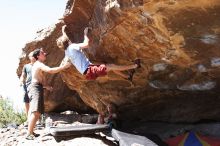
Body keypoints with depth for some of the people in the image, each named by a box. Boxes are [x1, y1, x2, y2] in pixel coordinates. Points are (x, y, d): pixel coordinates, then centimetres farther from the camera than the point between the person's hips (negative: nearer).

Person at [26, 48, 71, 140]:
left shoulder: (37, 65, 23)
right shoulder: (39, 64, -10)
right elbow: (50, 70, -29)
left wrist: (46, 86, 29)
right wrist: (64, 67, -27)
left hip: (36, 88, 11)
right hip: (36, 88, -11)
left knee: (37, 112, 13)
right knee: (36, 112, -20)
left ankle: (31, 132, 15)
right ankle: (29, 134, -26)